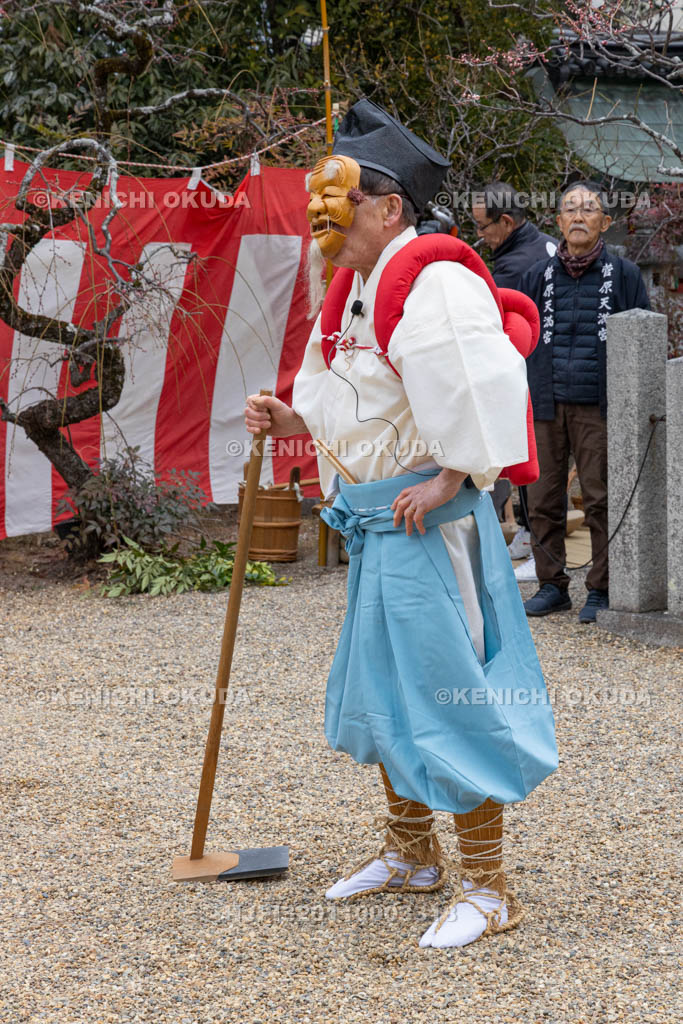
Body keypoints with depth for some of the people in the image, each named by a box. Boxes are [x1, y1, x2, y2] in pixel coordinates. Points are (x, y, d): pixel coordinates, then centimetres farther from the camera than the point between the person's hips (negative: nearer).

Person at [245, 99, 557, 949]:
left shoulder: (433, 283, -19)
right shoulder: (352, 288, 12)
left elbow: (482, 391, -26)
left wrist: (446, 482, -23)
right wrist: (291, 419, 6)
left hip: (427, 518, -10)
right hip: (373, 522, 10)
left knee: (447, 692, -6)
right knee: (379, 686, 18)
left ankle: (486, 887, 5)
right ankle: (411, 854, 34)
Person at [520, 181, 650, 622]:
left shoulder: (624, 274, 5)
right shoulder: (538, 276, 11)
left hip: (599, 407, -2)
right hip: (546, 405, 3)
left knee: (601, 499, -1)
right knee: (543, 499, 4)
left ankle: (602, 589, 9)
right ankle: (552, 585, 16)